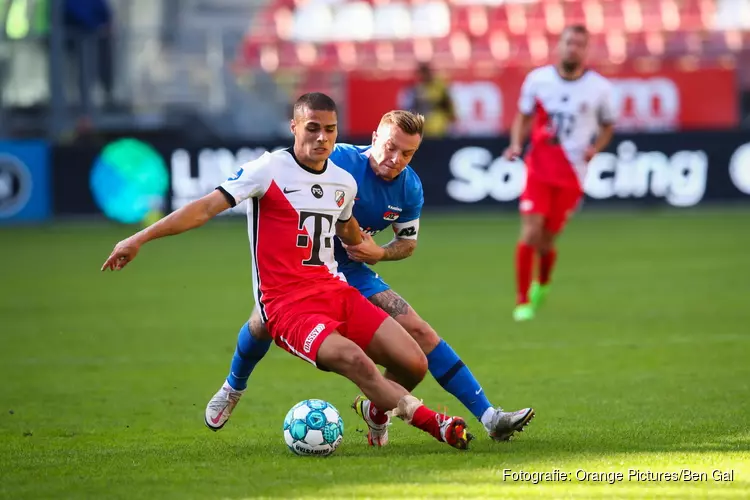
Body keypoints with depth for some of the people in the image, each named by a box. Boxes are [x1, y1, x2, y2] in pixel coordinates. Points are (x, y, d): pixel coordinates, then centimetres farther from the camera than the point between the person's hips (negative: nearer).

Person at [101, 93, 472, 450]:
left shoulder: (345, 183, 10)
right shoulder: (269, 169, -8)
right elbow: (207, 207, -13)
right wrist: (139, 239, -18)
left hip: (336, 292, 6)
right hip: (288, 303, -6)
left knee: (413, 364, -7)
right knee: (352, 359, -32)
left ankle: (377, 410, 24)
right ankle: (434, 424, -20)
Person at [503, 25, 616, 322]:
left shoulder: (599, 88, -1)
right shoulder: (537, 79, -1)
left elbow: (607, 126, 12)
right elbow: (523, 117, 11)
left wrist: (595, 148, -7)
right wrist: (516, 144, -7)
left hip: (571, 174, 0)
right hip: (539, 167, 0)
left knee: (547, 240, 3)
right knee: (530, 233, -13)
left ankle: (542, 286, 36)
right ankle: (522, 301, -1)